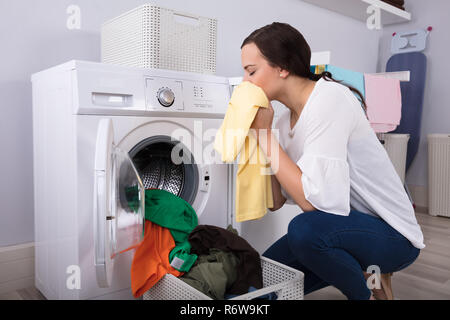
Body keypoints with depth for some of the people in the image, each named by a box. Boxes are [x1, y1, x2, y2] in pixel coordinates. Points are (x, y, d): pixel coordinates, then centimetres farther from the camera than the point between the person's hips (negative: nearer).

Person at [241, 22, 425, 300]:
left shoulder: (329, 98, -22)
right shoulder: (284, 120, 2)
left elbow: (315, 200, -30)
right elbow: (275, 201, -3)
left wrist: (265, 133, -24)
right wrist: (257, 134, -9)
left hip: (391, 235, -8)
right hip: (342, 226, 8)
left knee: (305, 229, -34)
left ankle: (368, 290, -3)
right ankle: (361, 270, 16)